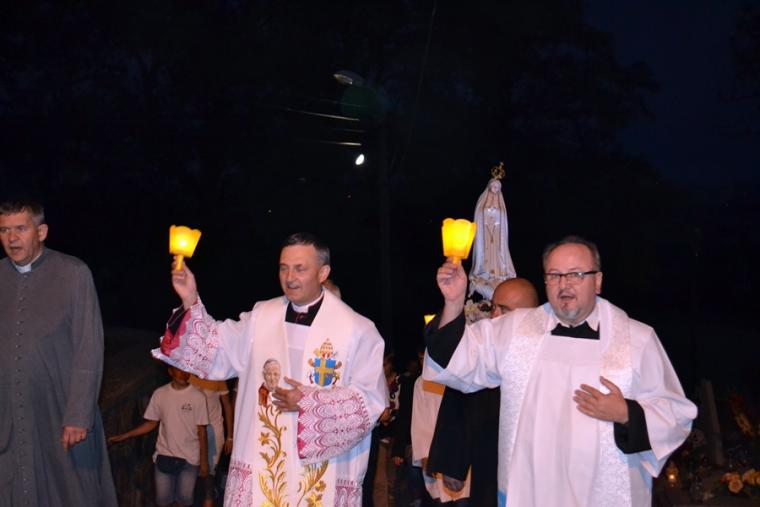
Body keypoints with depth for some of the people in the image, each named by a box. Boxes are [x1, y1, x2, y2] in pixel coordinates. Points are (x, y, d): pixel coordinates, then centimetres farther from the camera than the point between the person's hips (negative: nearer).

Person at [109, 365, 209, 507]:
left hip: (190, 458, -2)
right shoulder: (160, 394, -1)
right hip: (164, 456, 2)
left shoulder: (197, 396, -7)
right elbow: (151, 423, 8)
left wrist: (204, 462, -4)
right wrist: (124, 436, 2)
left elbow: (201, 431, -4)